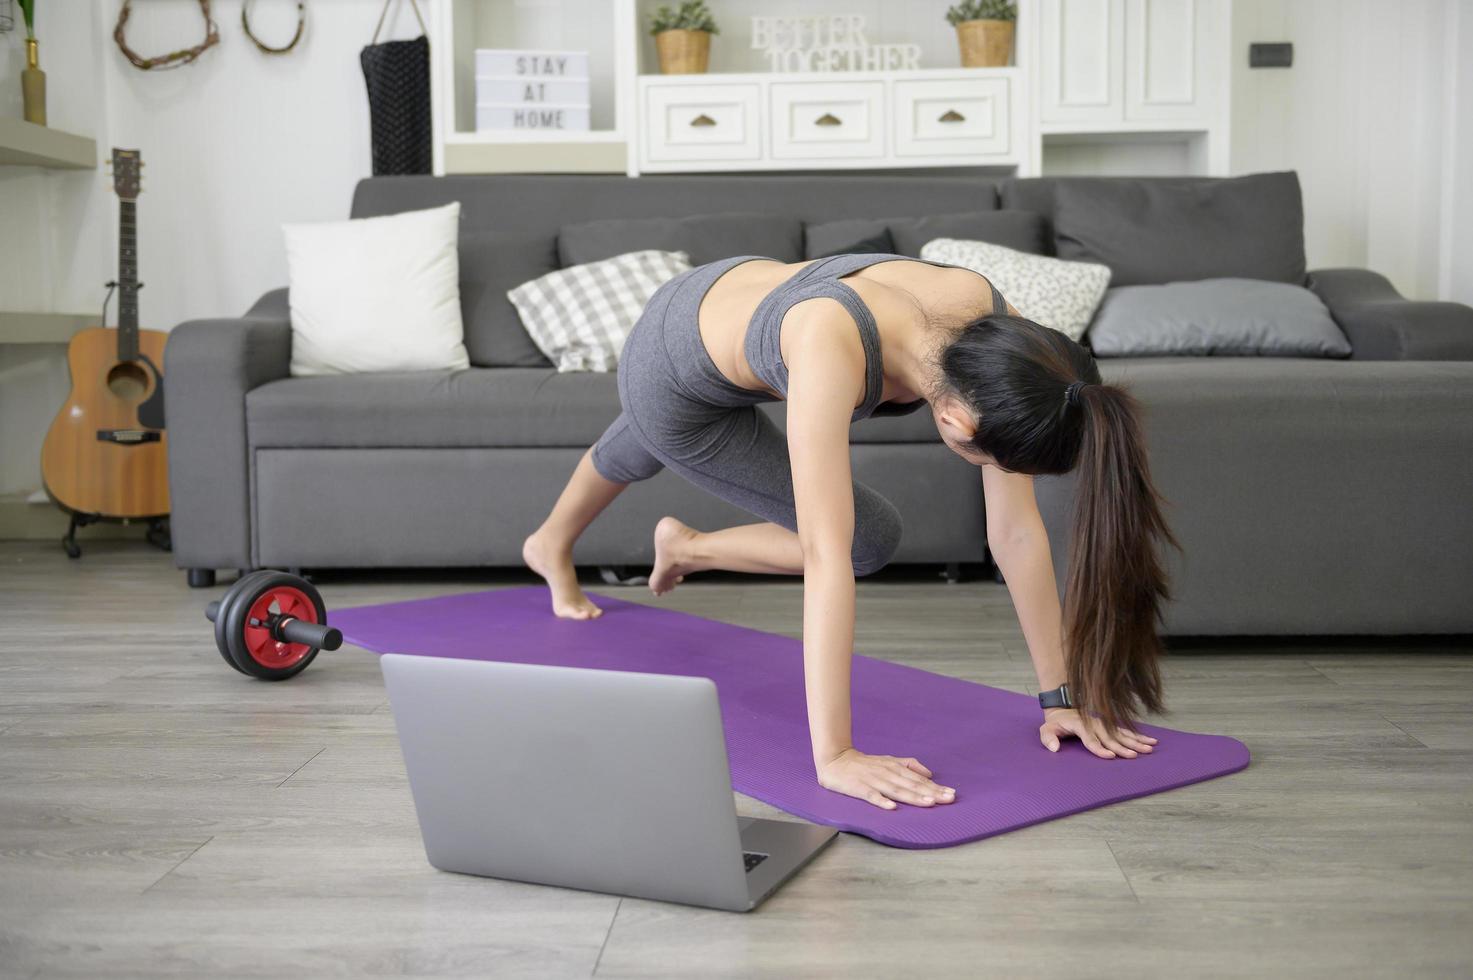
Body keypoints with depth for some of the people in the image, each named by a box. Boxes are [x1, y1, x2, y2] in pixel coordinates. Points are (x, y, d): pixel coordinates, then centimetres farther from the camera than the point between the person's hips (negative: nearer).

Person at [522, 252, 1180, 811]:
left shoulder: (995, 331, -31)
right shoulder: (832, 347, -49)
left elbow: (1016, 531, -25)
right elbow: (825, 559, -49)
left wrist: (1062, 695, -24)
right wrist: (833, 756, -50)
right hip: (671, 365, -5)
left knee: (638, 454, 34)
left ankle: (551, 550, 70)